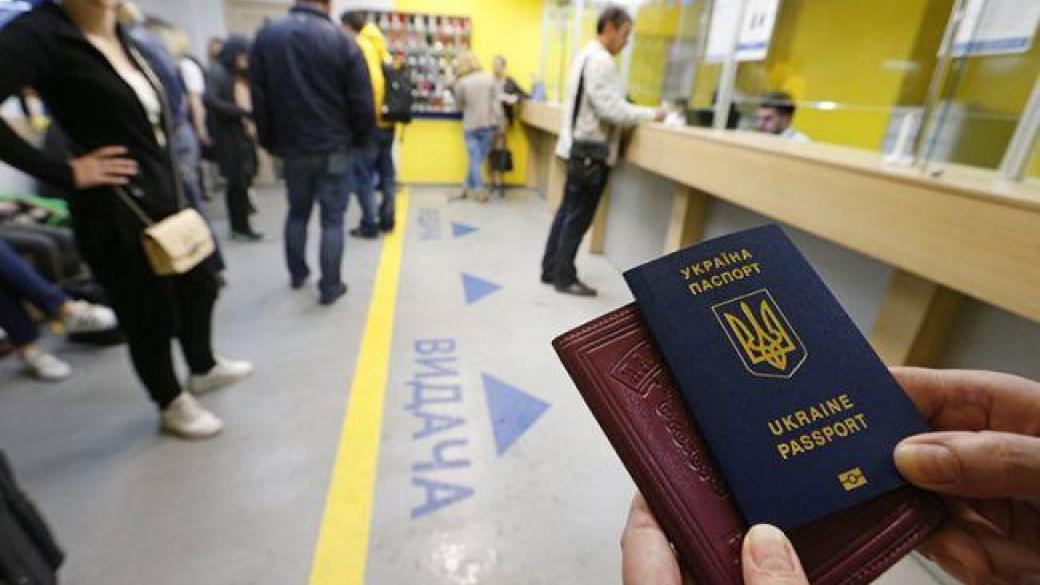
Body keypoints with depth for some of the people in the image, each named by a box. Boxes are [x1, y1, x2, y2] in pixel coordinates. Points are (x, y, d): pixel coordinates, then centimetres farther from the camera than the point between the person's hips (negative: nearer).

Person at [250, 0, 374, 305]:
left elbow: (259, 99, 2)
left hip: (292, 148, 4)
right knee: (332, 219, 3)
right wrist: (359, 139, 6)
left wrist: (271, 143, 11)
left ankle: (297, 274, 33)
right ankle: (330, 287, 9)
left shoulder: (266, 36, 2)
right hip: (335, 148, -3)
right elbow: (362, 102, -10)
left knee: (297, 212, 20)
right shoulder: (342, 41, -9)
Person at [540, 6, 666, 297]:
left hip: (579, 146, 10)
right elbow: (612, 110, -22)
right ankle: (564, 277, 7)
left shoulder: (585, 55, 16)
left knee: (567, 212, 13)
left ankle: (551, 269, 21)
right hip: (590, 150, -10)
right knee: (578, 218, -2)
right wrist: (653, 113, -13)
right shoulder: (601, 60, -15)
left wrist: (642, 114, 12)